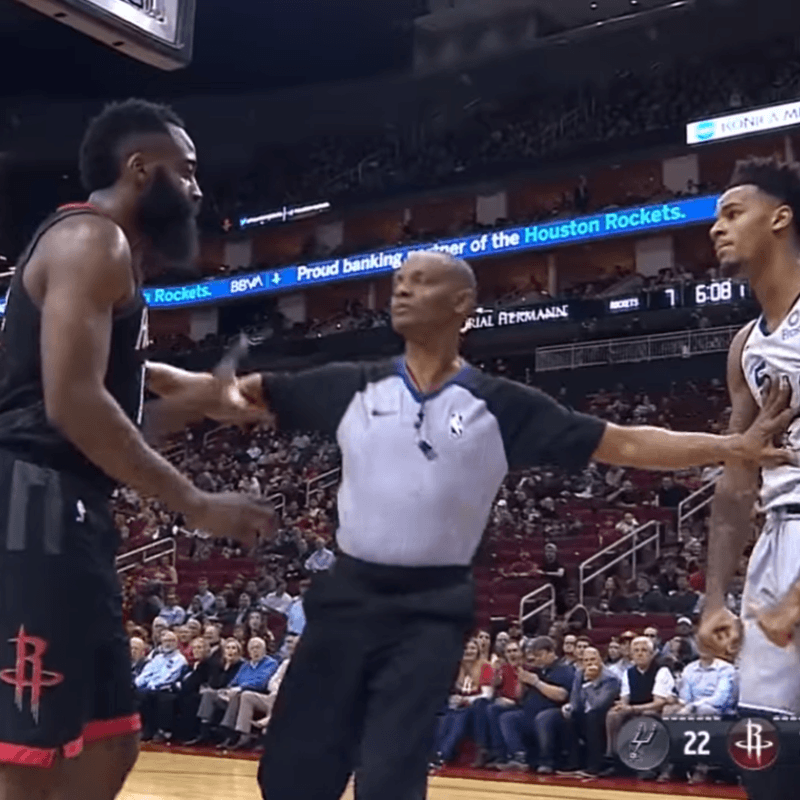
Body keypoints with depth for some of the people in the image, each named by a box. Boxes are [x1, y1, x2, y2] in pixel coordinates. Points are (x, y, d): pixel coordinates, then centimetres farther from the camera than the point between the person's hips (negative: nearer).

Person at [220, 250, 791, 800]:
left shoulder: (502, 406, -3)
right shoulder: (353, 387, 3)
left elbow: (625, 444, -4)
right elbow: (240, 393, 8)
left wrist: (737, 447, -13)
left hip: (432, 609, -3)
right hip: (348, 594, 3)